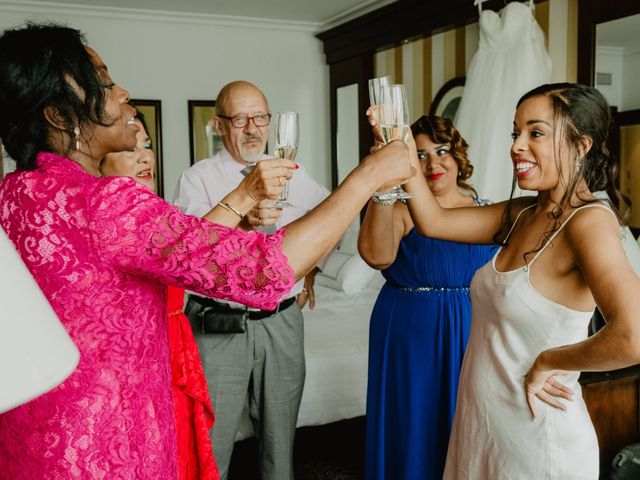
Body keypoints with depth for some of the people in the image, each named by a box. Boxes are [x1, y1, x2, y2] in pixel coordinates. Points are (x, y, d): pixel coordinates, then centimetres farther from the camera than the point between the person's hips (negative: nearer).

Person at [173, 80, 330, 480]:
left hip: (282, 322, 4)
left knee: (281, 435, 13)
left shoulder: (292, 174, 9)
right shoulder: (198, 178, -4)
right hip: (219, 324, -3)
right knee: (214, 438, 2)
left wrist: (310, 271, 18)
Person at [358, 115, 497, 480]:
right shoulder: (401, 209, -8)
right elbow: (376, 255, -30)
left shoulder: (486, 211, 4)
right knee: (413, 427, 8)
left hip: (471, 334, 3)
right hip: (410, 334, -3)